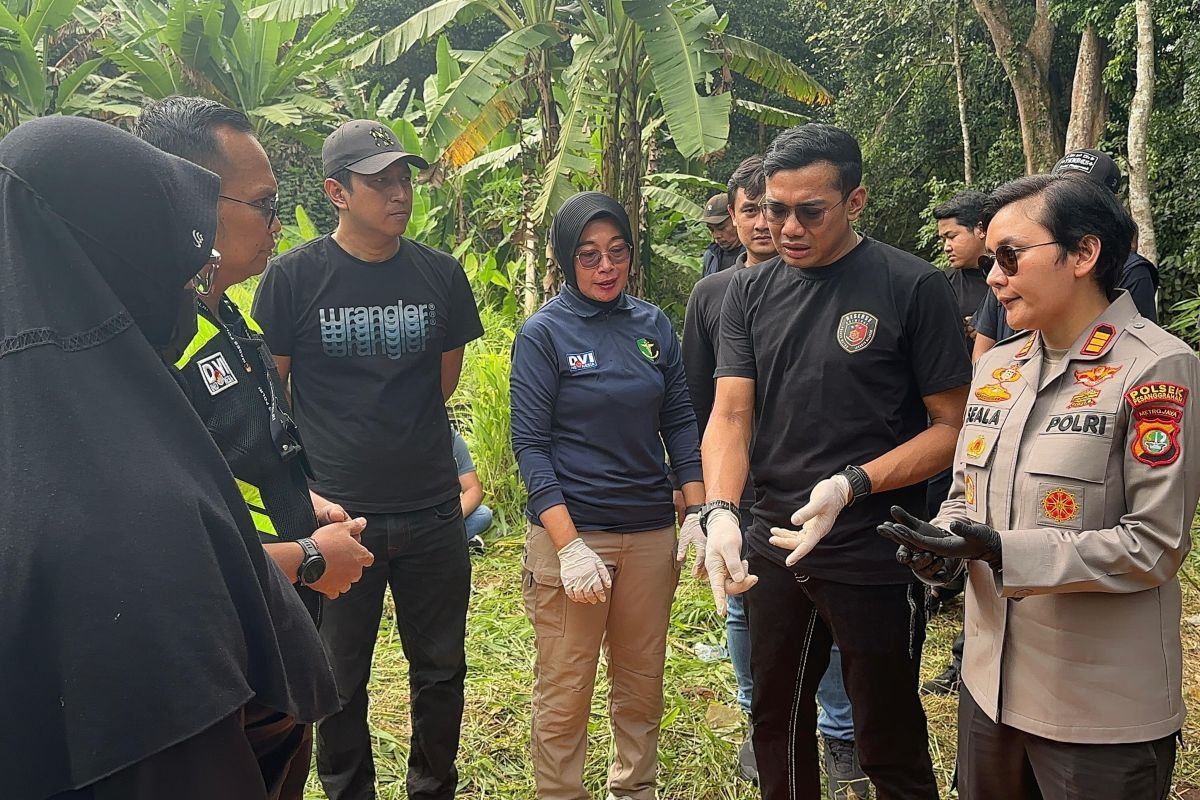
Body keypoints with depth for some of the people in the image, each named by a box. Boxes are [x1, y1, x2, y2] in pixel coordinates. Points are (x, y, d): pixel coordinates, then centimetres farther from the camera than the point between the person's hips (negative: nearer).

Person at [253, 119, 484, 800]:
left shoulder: (441, 274, 1)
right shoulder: (295, 276, -6)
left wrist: (392, 426, 9)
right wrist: (303, 484, 0)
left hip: (431, 511, 3)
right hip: (338, 510, -2)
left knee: (441, 672, 15)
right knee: (341, 680, 14)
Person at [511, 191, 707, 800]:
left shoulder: (653, 325, 5)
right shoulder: (543, 332, -6)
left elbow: (680, 423, 10)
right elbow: (530, 445, -9)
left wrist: (699, 513, 0)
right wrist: (568, 546, -17)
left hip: (650, 531, 4)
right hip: (570, 529, -4)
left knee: (642, 682, 15)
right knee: (565, 693, 4)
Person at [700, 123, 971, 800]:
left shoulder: (913, 287, -10)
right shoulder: (751, 291, 3)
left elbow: (955, 425, -10)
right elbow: (730, 414, -3)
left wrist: (852, 485, -23)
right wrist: (721, 511, -20)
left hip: (876, 558, -4)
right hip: (775, 546, 5)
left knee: (890, 745, 11)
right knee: (776, 721, 22)